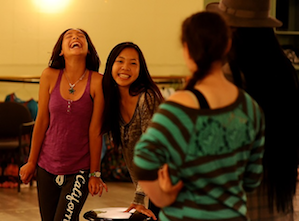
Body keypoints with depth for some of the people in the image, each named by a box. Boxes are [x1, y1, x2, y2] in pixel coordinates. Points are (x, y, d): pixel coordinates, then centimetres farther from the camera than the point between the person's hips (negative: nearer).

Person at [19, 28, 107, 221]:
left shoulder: (97, 82, -11)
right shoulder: (50, 76, -5)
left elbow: (95, 130, -7)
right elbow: (42, 121, 1)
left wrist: (95, 173, -2)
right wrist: (31, 162, 7)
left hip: (79, 170, -2)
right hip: (47, 167, 3)